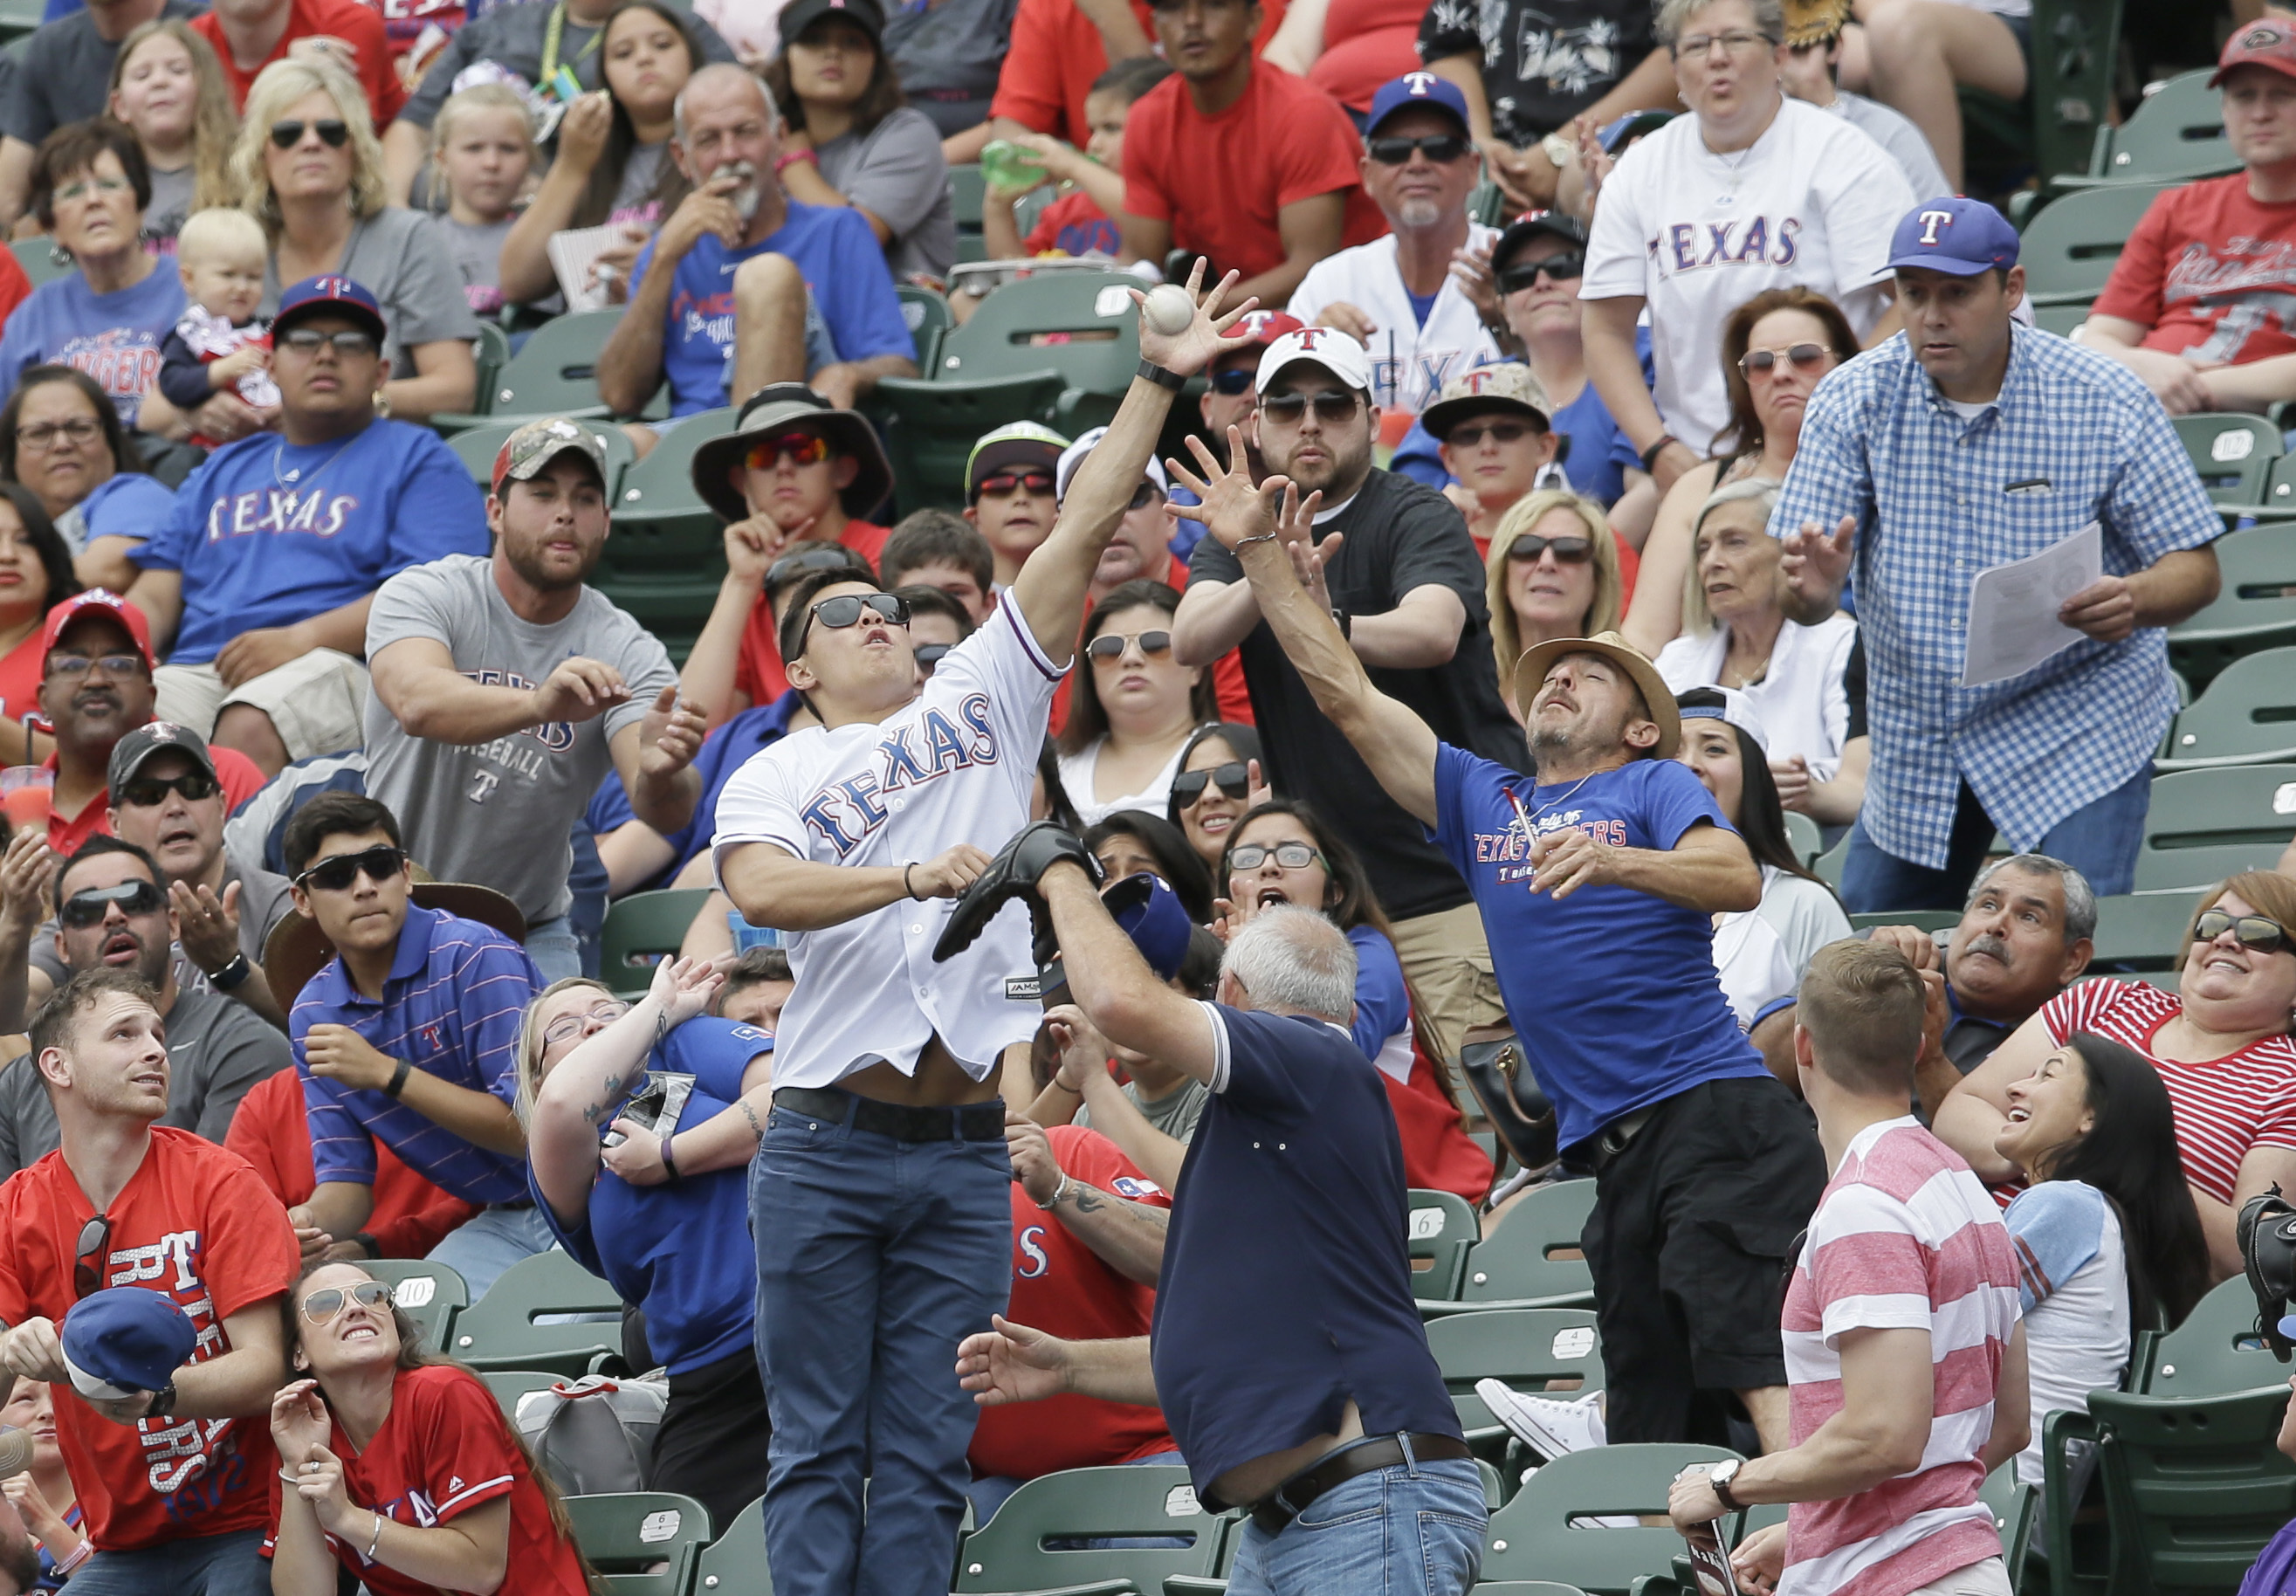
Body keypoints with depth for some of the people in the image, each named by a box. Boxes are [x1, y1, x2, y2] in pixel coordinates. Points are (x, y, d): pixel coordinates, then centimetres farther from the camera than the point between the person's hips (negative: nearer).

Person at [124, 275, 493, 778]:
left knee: (249, 730, -40)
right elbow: (155, 595, 27)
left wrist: (301, 640, -16)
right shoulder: (226, 468, 33)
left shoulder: (416, 458, 14)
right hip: (197, 672, 5)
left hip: (335, 667, -4)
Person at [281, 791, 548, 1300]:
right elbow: (346, 1177, 7)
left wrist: (387, 1075, -21)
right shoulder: (313, 1018, 5)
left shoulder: (477, 957, -15)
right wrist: (312, 1221, -18)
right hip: (503, 1224, 5)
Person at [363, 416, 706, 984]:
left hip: (530, 932, 2)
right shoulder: (423, 594, -11)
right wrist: (540, 705, -52)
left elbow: (665, 814, -22)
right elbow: (417, 702, -34)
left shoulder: (626, 653, -6)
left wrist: (661, 775, -47)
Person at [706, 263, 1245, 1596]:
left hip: (966, 1147, 2)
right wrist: (911, 876, -27)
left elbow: (1084, 532, 8)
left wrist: (1158, 383, 3)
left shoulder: (979, 703, 14)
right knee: (818, 1445, -1)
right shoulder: (773, 779, 8)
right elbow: (759, 889, -14)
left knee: (925, 1452, 3)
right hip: (829, 1144, -2)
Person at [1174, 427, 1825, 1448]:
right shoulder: (1482, 800, 24)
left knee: (1751, 1339, -22)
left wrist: (1612, 861, -27)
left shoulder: (1653, 786, 9)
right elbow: (1346, 694, 22)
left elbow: (1738, 879, -10)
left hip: (1711, 1107, -6)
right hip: (1608, 1147, 7)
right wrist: (1260, 554, 18)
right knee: (1648, 1407, 3)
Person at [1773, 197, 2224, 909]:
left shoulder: (2104, 403, -11)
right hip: (1914, 740, 3)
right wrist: (1812, 588, -35)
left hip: (2079, 724, -3)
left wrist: (2135, 598, -31)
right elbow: (1804, 598, -9)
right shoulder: (1854, 402, -6)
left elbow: (2195, 568, -8)